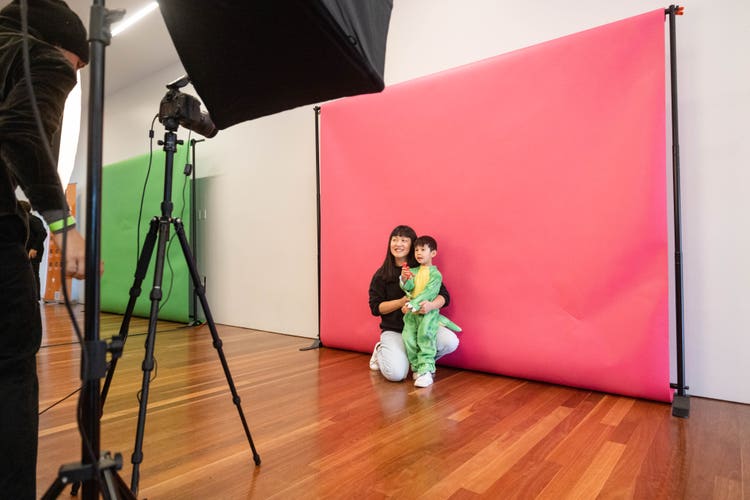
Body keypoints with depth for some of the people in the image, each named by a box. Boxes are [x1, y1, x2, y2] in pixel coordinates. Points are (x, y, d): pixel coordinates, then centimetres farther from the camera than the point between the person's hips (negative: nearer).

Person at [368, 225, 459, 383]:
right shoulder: (381, 275, 0)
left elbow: (444, 296, -5)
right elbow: (375, 307, -4)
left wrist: (431, 305, -29)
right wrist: (401, 302, -19)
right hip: (393, 330, -1)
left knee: (451, 341, -26)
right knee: (396, 373, -23)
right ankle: (381, 351, 14)